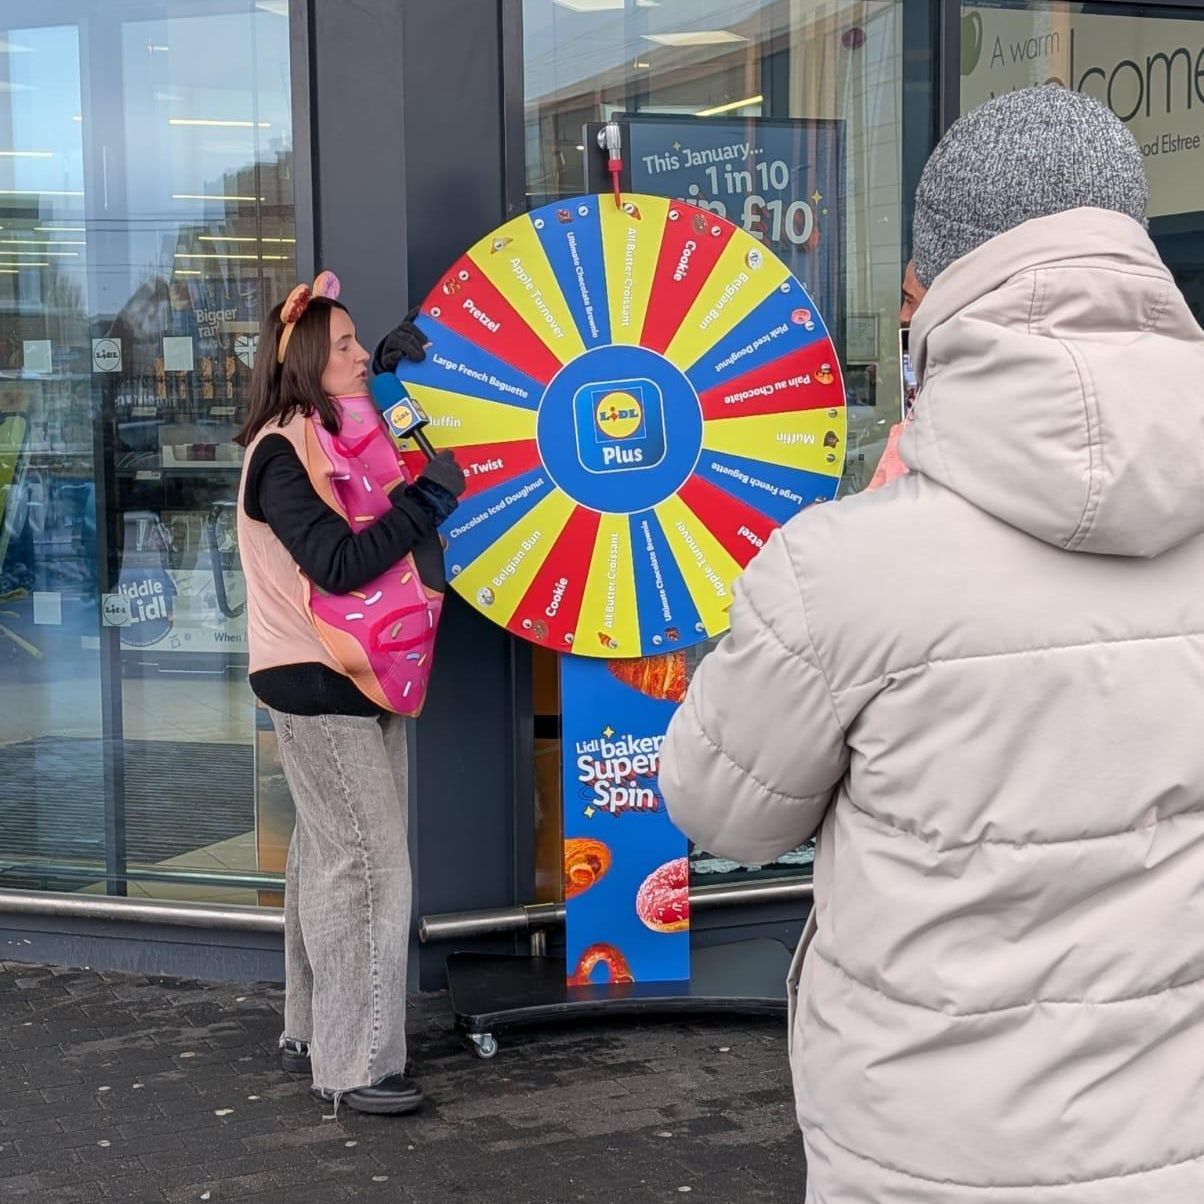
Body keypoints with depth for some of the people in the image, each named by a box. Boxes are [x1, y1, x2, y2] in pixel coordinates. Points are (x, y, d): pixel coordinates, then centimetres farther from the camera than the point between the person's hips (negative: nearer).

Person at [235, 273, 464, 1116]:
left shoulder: (342, 434, 11)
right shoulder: (282, 453, -15)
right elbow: (339, 564, -22)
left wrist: (387, 367, 13)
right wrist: (425, 500, -17)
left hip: (360, 683, 9)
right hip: (318, 688, -9)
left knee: (332, 858, 14)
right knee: (368, 865, -8)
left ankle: (313, 1034, 25)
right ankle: (353, 1067, -2)